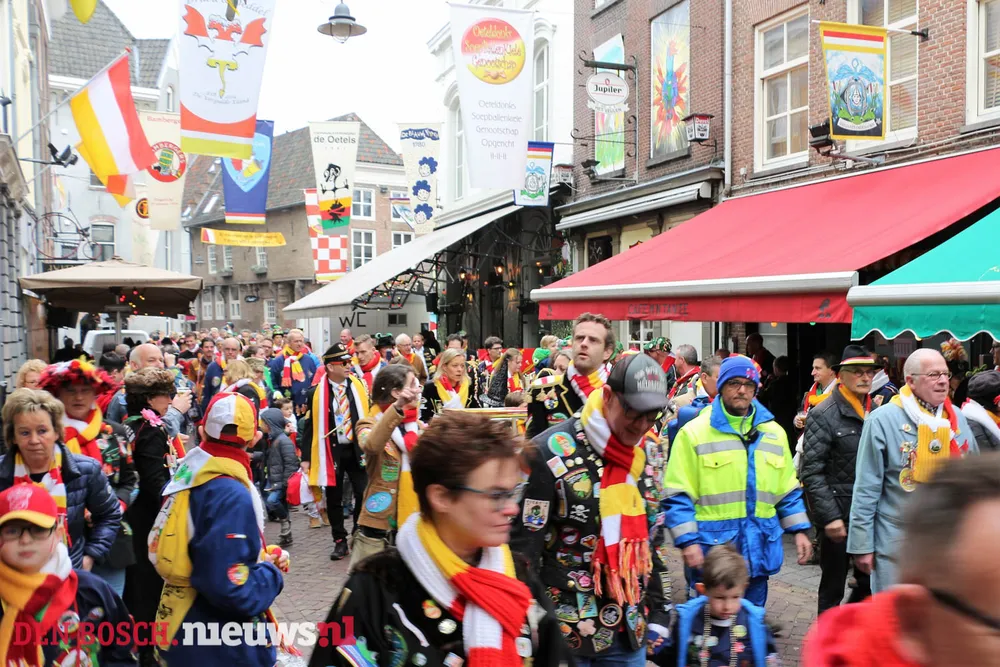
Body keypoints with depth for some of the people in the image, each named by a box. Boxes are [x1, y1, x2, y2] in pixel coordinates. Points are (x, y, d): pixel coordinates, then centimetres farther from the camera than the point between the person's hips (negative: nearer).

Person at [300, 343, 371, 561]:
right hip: (331, 451, -1)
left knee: (364, 494, -1)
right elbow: (309, 425, 0)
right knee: (334, 499, 8)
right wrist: (306, 457, -3)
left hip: (357, 450, 1)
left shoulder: (359, 386, 2)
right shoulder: (317, 393, -4)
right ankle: (340, 541, 21)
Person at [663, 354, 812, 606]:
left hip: (758, 547, 5)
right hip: (711, 547, -4)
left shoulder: (774, 433, 12)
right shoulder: (694, 432, -4)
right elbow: (678, 496, -7)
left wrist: (799, 530, 12)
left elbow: (788, 490, 20)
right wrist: (688, 540, -14)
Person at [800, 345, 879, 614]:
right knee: (833, 587, 8)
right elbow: (812, 472, -13)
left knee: (870, 582, 13)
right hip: (838, 516, -5)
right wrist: (830, 517, -16)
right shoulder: (823, 415, -10)